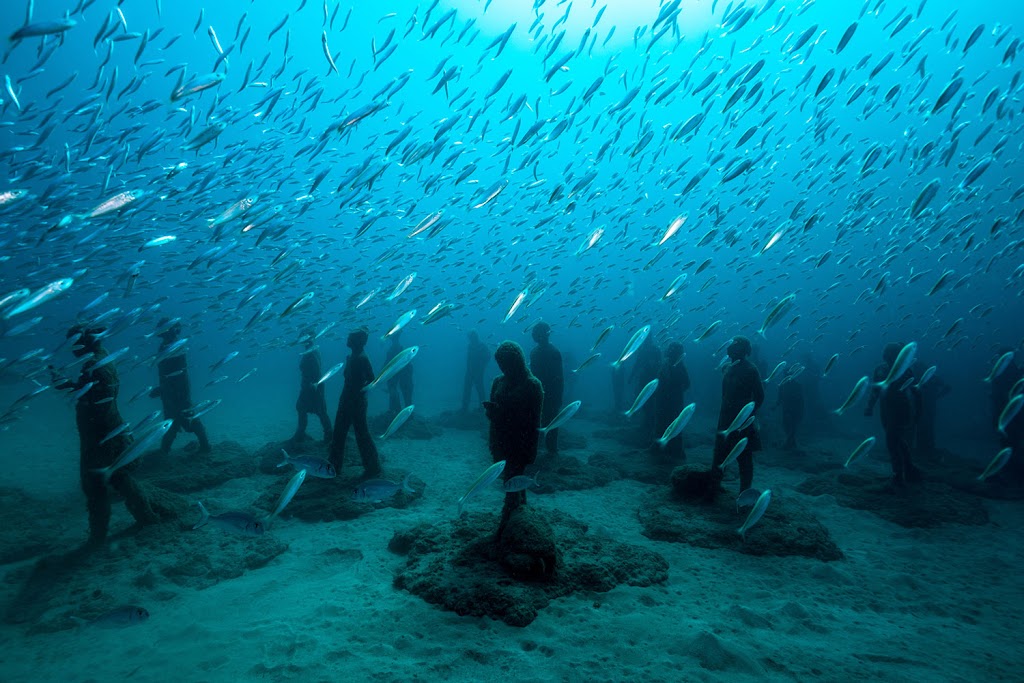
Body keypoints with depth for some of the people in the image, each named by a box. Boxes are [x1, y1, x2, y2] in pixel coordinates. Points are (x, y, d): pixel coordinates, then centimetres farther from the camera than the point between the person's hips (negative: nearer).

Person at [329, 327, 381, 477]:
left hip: (357, 402, -10)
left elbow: (371, 380, -18)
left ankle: (373, 468, 10)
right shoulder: (351, 357, 10)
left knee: (362, 434, -1)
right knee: (339, 433, 15)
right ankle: (335, 465, 27)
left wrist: (359, 392, -14)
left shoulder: (362, 358, -17)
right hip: (346, 401, 10)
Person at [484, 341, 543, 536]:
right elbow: (493, 414, 12)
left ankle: (506, 526, -1)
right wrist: (491, 409, -12)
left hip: (520, 444, -5)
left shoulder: (532, 385, -11)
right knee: (511, 479, 12)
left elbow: (534, 421, -10)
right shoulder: (498, 381, 5)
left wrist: (531, 449, -13)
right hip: (501, 442, 5)